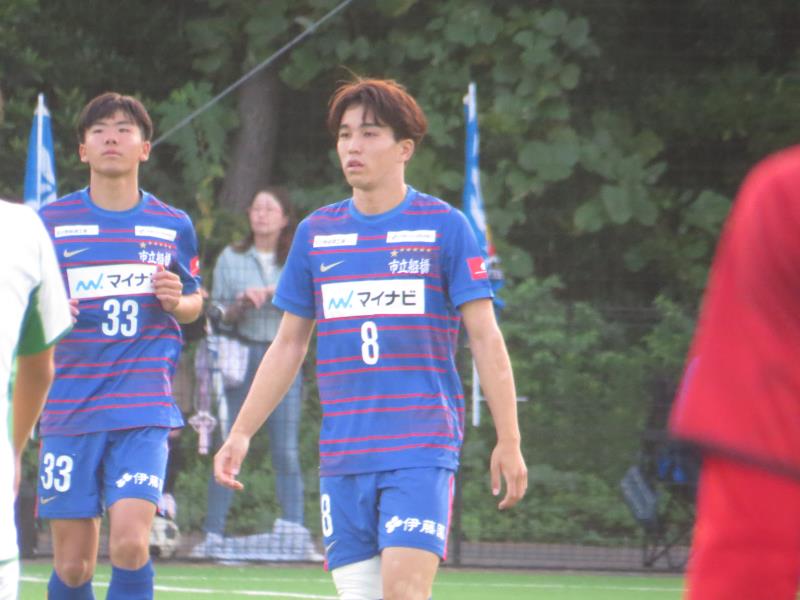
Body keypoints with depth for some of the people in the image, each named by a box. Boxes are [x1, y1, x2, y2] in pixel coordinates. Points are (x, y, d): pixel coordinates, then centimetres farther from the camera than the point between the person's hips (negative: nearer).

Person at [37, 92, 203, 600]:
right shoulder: (51, 222, 4)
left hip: (144, 409, 0)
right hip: (70, 409, 1)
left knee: (130, 543, -18)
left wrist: (178, 301, -4)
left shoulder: (174, 226, 7)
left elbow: (194, 303, 20)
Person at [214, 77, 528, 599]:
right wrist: (241, 433, 14)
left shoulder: (445, 226, 0)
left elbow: (486, 339, -1)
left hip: (422, 451, -4)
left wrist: (509, 442, -6)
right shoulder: (315, 233, 11)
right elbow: (289, 346, 19)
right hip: (341, 454, 4)